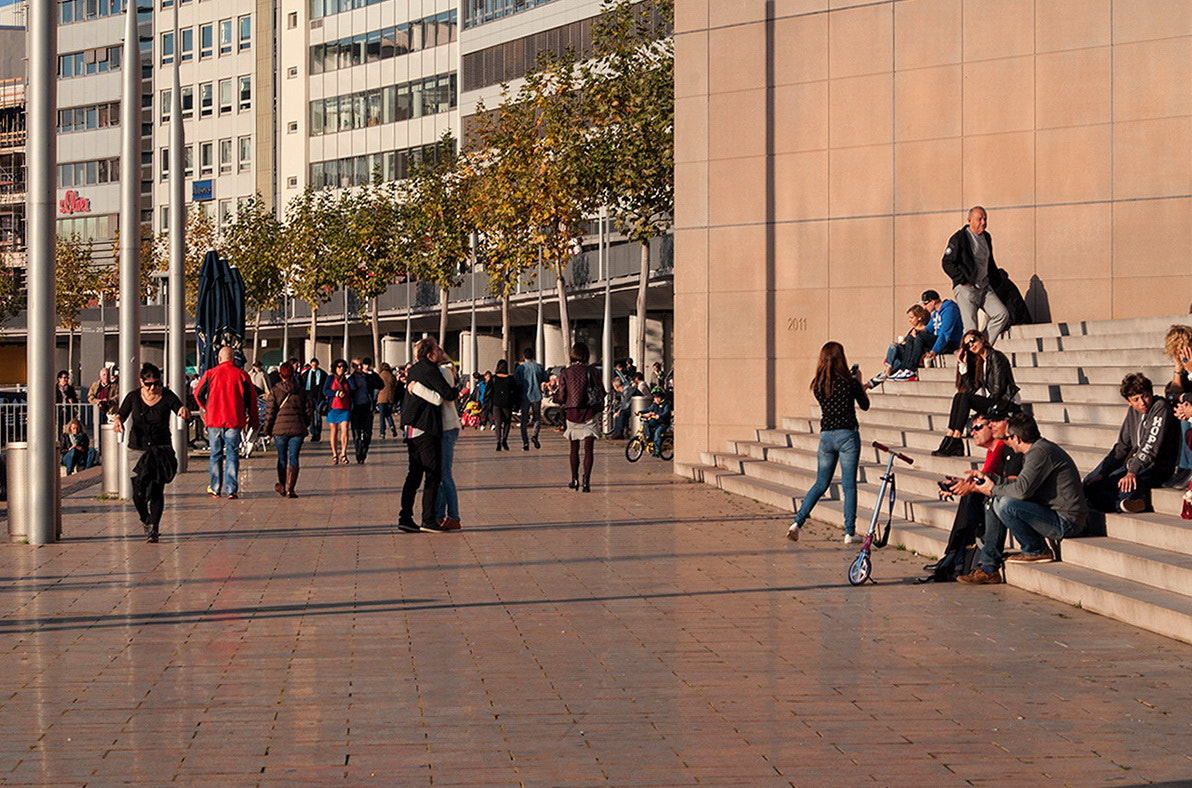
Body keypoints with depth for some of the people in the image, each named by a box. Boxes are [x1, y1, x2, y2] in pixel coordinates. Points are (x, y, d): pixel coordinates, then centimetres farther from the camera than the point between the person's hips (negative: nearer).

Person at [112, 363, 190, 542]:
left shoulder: (167, 396, -4)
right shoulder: (133, 397, 1)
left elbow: (181, 411, -16)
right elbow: (121, 413, -2)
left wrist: (184, 411, -41)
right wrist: (117, 420, -26)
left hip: (161, 449, -1)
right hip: (138, 449, 1)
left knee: (157, 490, -11)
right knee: (138, 492, -4)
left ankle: (154, 528, -4)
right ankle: (146, 519, 25)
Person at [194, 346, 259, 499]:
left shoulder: (210, 373, -1)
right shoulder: (241, 375, -2)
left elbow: (198, 394, 8)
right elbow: (251, 399, 2)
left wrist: (205, 409, 26)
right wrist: (253, 420, 12)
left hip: (214, 419, 1)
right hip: (234, 421, -1)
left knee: (215, 454, 12)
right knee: (232, 454, 2)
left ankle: (215, 488, 17)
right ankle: (232, 489, -4)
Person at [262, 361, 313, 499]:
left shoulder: (274, 391, -2)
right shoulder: (301, 391, 5)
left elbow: (270, 412, -3)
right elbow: (307, 411, 9)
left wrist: (267, 430, 5)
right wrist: (305, 426, 24)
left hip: (279, 429, -1)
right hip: (298, 429, 1)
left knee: (282, 458, 13)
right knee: (293, 458, 2)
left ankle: (282, 486, 23)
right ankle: (290, 489, -4)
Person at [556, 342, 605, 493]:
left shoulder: (565, 373, -4)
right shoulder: (590, 372, -8)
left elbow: (561, 397, -4)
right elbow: (602, 393, -5)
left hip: (572, 414, 2)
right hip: (589, 414, -2)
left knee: (574, 449, 17)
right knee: (588, 449, 0)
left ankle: (574, 479, 23)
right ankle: (586, 481, -10)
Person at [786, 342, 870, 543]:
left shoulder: (818, 384, 4)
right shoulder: (849, 382, -9)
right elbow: (865, 405, 5)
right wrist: (859, 382, 17)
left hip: (826, 436, 4)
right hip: (847, 435, -4)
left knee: (820, 484, 14)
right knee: (849, 484, 1)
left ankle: (797, 522, 2)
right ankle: (850, 532, 3)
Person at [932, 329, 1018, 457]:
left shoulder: (995, 356, -8)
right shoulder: (979, 362, 16)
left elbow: (998, 388, -15)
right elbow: (971, 389, 7)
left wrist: (988, 406, -14)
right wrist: (963, 365, 5)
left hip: (1005, 402, -8)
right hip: (990, 403, 8)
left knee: (965, 397, -22)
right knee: (959, 396, -11)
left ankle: (955, 440, -25)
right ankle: (949, 437, -22)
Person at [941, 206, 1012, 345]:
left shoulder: (986, 237, 15)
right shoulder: (959, 238, -7)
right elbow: (947, 263, -11)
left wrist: (996, 280, 18)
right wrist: (964, 281, -14)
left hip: (985, 288, 7)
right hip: (966, 289, -7)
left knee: (1002, 314, -7)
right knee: (971, 329, -11)